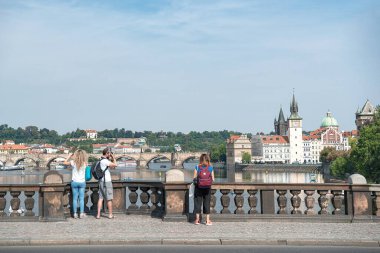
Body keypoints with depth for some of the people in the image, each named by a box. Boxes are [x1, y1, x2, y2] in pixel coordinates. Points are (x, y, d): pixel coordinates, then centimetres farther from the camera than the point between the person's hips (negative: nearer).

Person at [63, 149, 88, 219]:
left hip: (74, 182, 0)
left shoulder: (73, 162, -8)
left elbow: (65, 162, 7)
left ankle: (75, 213, 6)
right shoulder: (84, 163, -6)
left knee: (75, 198, 6)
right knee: (81, 198, 5)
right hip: (82, 182, 0)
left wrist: (70, 156, 13)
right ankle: (81, 213, 3)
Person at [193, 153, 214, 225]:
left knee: (197, 202, 8)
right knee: (207, 203, 9)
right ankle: (207, 220, 11)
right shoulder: (211, 168, -3)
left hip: (198, 188, -1)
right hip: (207, 188, 1)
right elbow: (213, 179, -1)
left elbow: (194, 178, -6)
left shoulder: (197, 167, -6)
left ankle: (197, 220, 11)